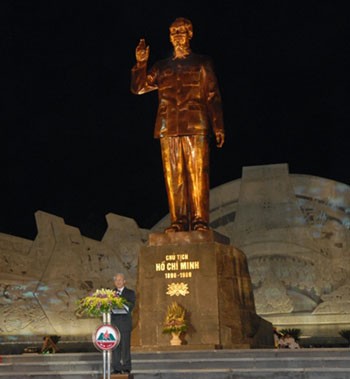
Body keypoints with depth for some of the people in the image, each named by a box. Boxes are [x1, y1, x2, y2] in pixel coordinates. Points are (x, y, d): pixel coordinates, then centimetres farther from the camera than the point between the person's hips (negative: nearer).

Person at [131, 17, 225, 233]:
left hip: (195, 126, -3)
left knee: (197, 173, -9)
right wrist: (141, 64, 1)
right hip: (169, 127, 3)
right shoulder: (162, 67, 22)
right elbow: (138, 88, 16)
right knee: (173, 175, -3)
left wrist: (218, 127, -2)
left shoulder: (202, 64, 16)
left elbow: (213, 97, 9)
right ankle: (178, 221, -2)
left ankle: (200, 220, -9)